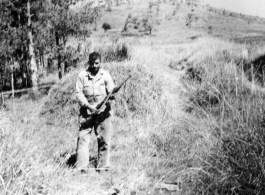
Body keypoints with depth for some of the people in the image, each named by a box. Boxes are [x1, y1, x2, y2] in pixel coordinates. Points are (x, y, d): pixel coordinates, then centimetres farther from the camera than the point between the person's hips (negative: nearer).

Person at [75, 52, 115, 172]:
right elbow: (79, 93, -1)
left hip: (103, 112, 1)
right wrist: (88, 105, -14)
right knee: (83, 138, -4)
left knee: (104, 140, 3)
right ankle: (81, 167, 2)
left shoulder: (105, 75, 4)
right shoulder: (82, 75, 2)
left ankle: (103, 166, 14)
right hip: (86, 111, 0)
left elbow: (111, 91, 2)